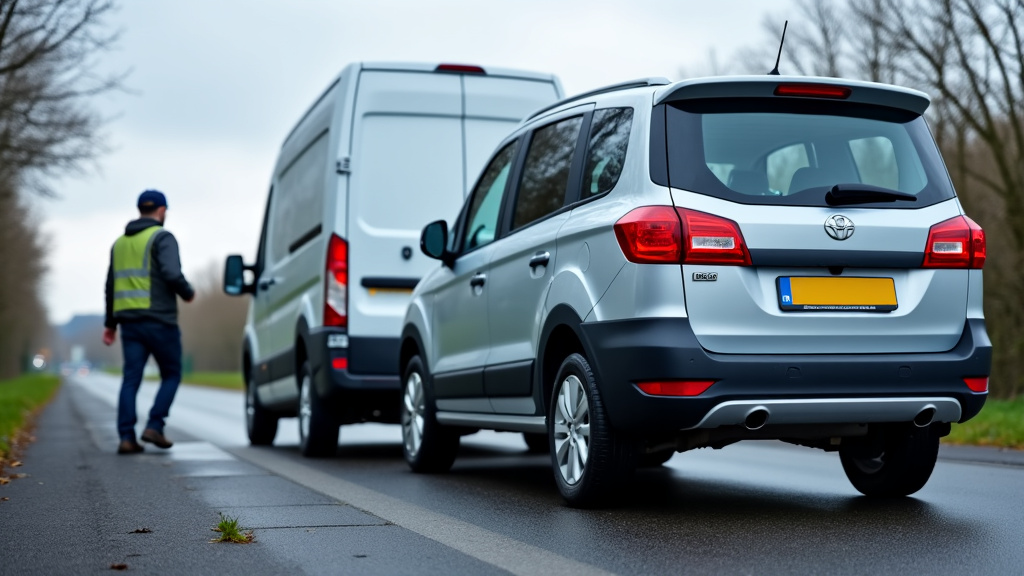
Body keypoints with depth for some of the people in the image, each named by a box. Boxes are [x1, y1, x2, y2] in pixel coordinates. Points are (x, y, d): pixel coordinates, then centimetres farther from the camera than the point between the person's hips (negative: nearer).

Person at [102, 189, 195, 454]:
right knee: (171, 375, 7)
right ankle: (154, 426, -5)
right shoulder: (162, 238, -5)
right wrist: (188, 293, 0)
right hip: (159, 320, -6)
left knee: (131, 378, 3)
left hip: (129, 320, 6)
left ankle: (127, 437, -5)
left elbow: (112, 285, 21)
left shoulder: (120, 243, 18)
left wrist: (110, 323, 25)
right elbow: (172, 274, -19)